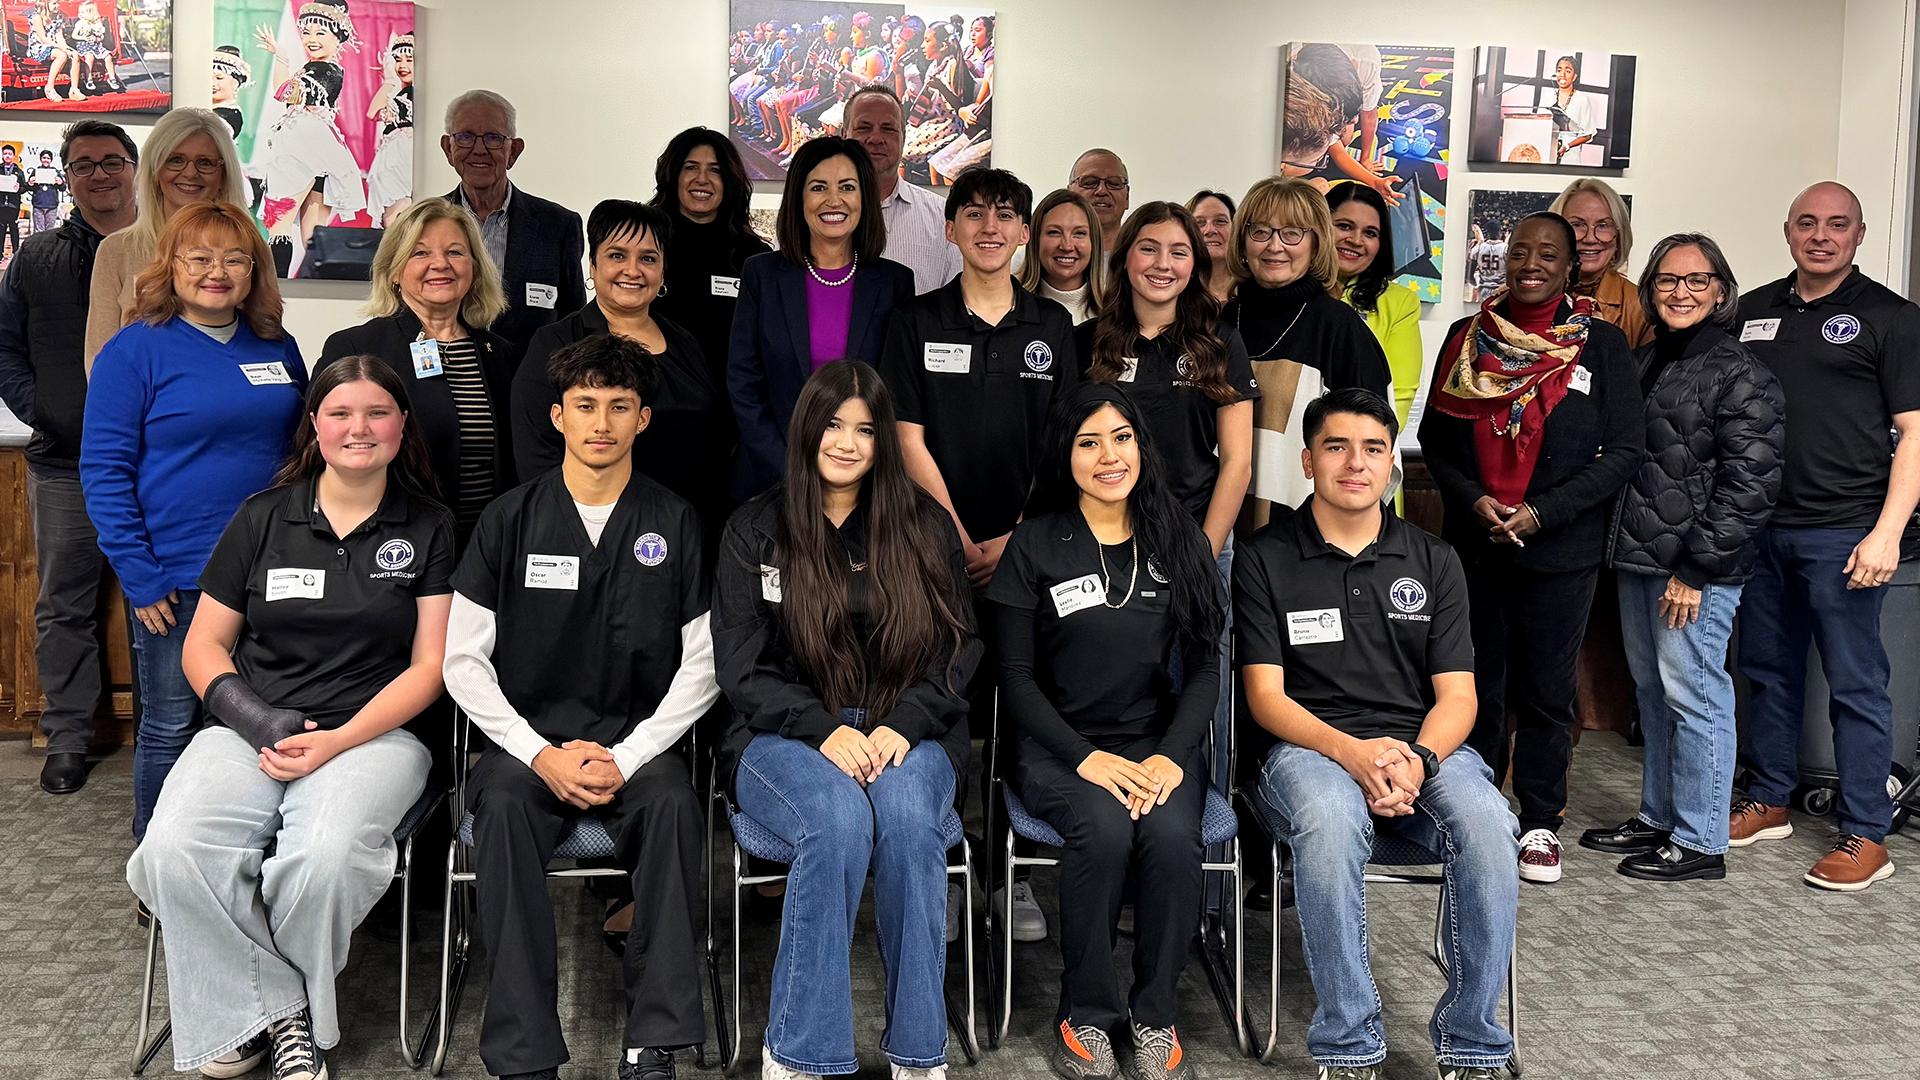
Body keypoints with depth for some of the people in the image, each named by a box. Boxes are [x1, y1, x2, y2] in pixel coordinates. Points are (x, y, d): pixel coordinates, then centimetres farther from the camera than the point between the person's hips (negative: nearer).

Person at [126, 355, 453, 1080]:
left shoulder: (430, 531, 6)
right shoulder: (263, 518, 12)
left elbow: (429, 667, 0)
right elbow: (203, 647, 12)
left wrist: (339, 741, -13)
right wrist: (254, 719, -8)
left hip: (376, 730, -2)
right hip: (251, 728, 2)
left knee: (325, 855, -33)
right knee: (177, 850, -28)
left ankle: (274, 1011, -4)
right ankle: (280, 1009, -7)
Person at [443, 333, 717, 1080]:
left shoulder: (674, 524, 5)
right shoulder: (510, 520, 5)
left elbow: (702, 667, 3)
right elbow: (464, 661, 3)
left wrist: (627, 758, -10)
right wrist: (542, 754, -10)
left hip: (638, 742, 0)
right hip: (527, 740, 0)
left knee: (673, 802, -31)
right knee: (505, 803, -31)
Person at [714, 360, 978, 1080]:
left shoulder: (925, 528, 10)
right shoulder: (755, 531, 7)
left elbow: (958, 648, 6)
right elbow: (743, 668, 0)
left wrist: (902, 726, -13)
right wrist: (826, 731, -17)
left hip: (906, 735, 1)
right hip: (787, 737, -1)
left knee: (907, 815, -34)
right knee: (839, 819, -35)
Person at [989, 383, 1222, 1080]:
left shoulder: (1180, 540, 8)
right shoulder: (1036, 545, 1)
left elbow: (1204, 667, 5)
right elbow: (1016, 677, -1)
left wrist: (1171, 756, -12)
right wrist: (1087, 758, -15)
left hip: (1161, 741, 2)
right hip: (1059, 747, -2)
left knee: (1171, 833, -30)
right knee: (1104, 830, -32)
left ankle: (1156, 1017, -8)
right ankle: (1086, 1015, -10)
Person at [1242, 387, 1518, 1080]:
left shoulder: (1434, 562, 14)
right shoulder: (1266, 560, 6)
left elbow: (1457, 695, 8)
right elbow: (1266, 695, -1)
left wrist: (1419, 759, -15)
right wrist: (1351, 752, -18)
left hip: (1425, 744, 3)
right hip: (1311, 746, -2)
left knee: (1488, 829, -30)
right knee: (1329, 825, -37)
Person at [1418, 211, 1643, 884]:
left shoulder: (1603, 344, 0)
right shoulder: (1468, 337, 6)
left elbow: (1624, 449, -4)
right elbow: (1435, 435, 7)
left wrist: (1542, 512, -13)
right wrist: (1474, 500, -10)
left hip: (1561, 549, -2)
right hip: (1474, 543, 2)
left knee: (1546, 689, 6)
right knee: (1478, 684, 8)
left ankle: (1540, 823, 19)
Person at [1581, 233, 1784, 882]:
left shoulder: (1741, 377, -9)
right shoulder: (1643, 362, 15)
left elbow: (1747, 486, -14)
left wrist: (1696, 570, -17)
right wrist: (1622, 546, 14)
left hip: (1694, 569, -8)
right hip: (1637, 559, 8)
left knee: (1693, 696, -3)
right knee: (1651, 692, 15)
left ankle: (1700, 842, 8)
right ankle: (1658, 817, 28)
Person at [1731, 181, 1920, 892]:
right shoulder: (1753, 311, 12)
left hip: (1843, 533, -5)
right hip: (1759, 526, 5)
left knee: (1855, 685, 0)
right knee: (1768, 670, 14)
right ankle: (1767, 802, 28)